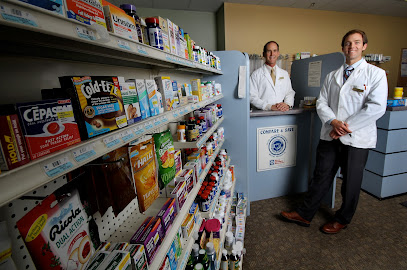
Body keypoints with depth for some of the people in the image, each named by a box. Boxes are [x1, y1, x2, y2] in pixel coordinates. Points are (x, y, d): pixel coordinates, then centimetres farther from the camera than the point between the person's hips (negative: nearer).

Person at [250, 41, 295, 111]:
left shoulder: (285, 73, 16)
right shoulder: (256, 74, 0)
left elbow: (290, 93, 16)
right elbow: (252, 97, -7)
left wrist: (287, 104, -6)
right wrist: (270, 107, -16)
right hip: (263, 113, -3)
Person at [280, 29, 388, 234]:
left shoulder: (376, 74, -2)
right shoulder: (332, 76, 11)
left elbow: (377, 108, -12)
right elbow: (321, 102, 4)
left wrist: (346, 126, -17)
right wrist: (333, 121, -14)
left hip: (357, 139, -3)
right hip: (330, 136, 3)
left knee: (351, 183, 12)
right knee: (321, 177, 11)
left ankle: (342, 219, 34)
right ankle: (304, 214, 24)